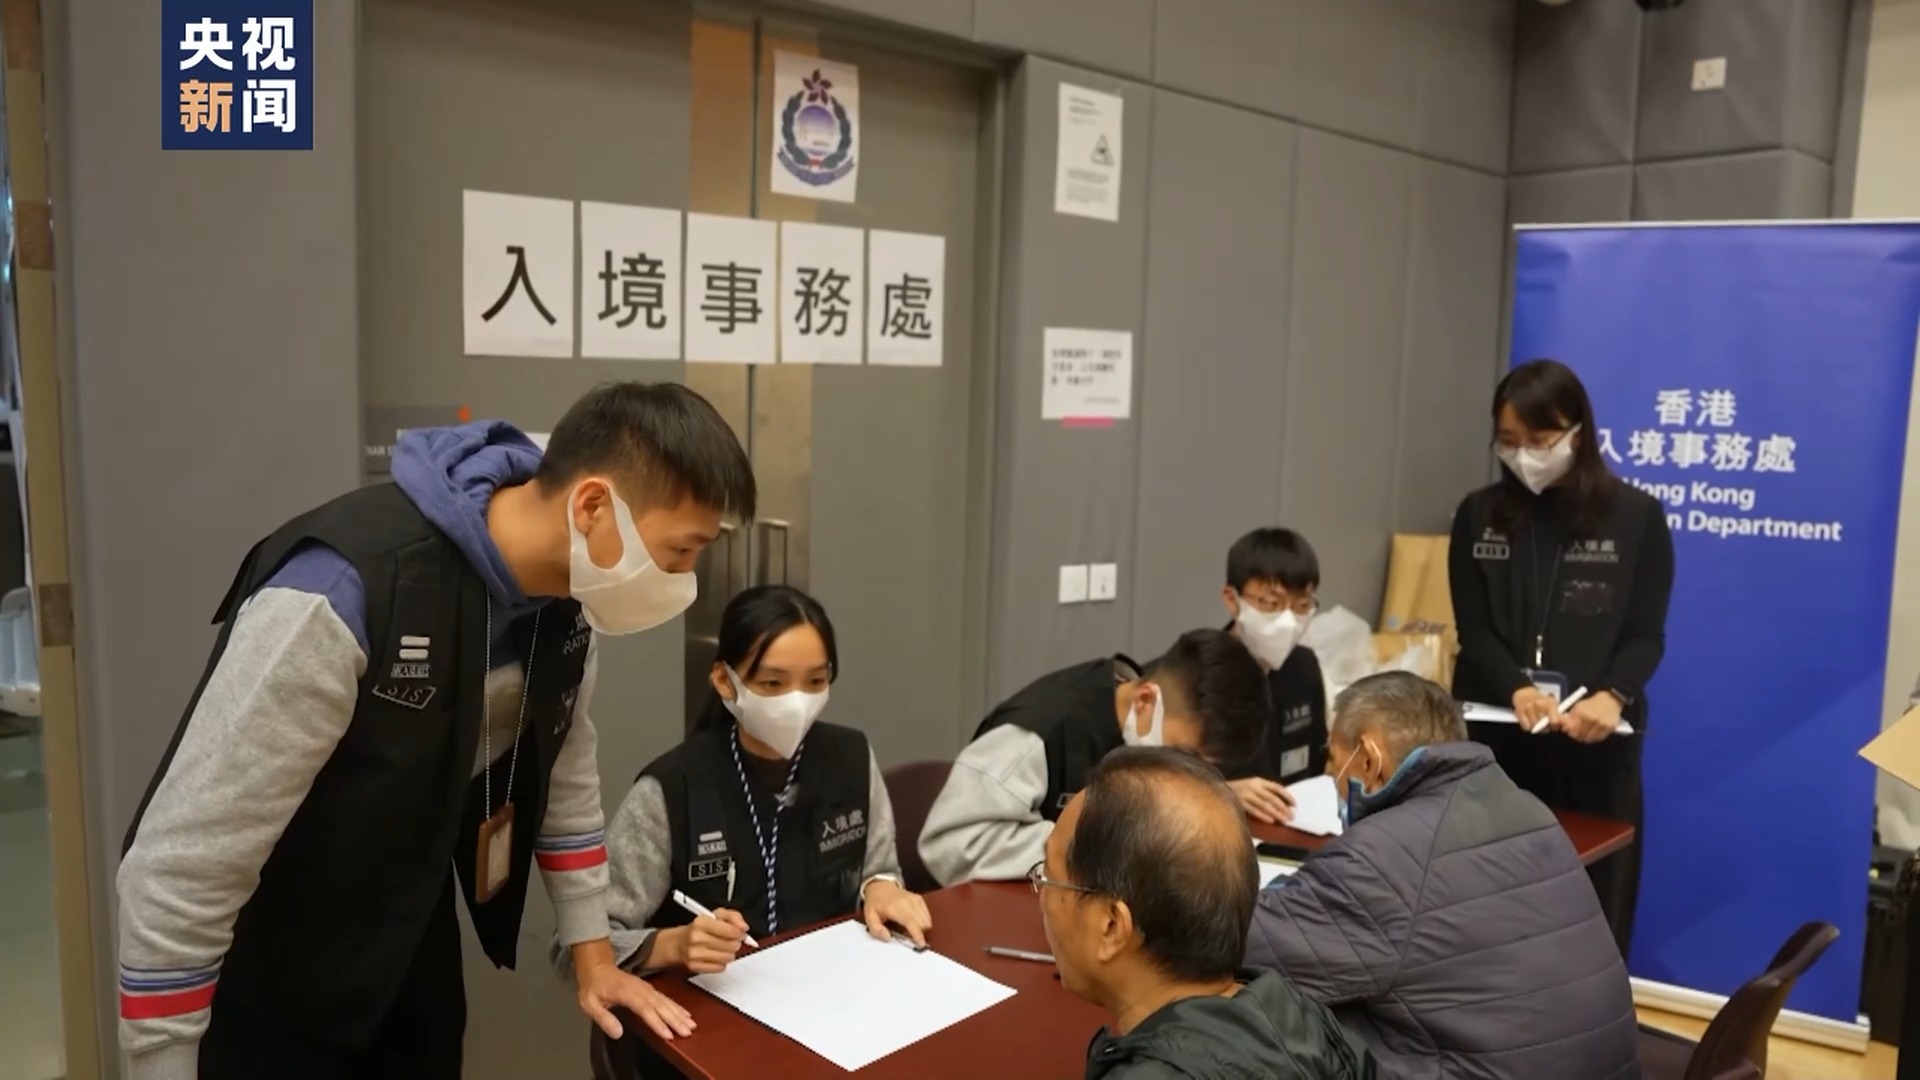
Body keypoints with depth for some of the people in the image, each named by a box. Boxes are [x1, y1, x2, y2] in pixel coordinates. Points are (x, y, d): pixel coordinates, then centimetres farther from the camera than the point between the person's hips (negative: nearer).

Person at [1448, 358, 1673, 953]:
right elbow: (1473, 630, 1)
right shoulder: (1479, 516, 6)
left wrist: (1613, 696, -22)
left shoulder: (1636, 516, 1)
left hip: (1595, 745, -1)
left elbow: (1646, 635, -1)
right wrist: (1517, 689, -20)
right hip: (1492, 738, 2)